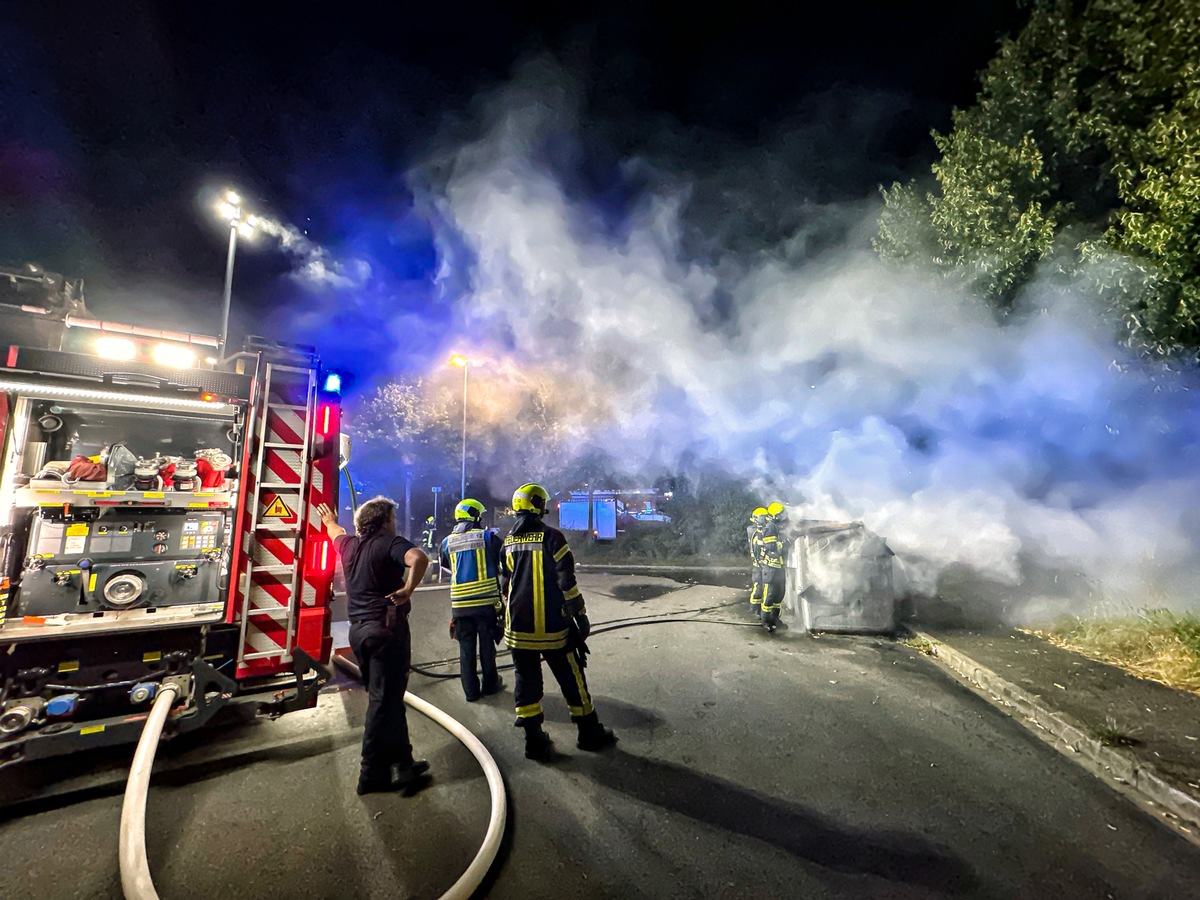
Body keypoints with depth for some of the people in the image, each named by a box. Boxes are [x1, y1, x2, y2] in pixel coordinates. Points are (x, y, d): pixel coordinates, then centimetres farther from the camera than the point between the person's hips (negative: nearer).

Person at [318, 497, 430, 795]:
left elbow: (336, 532, 35)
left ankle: (402, 762, 26)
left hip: (358, 629, 8)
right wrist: (407, 590, -21)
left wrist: (329, 521, 56)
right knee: (384, 700, 1)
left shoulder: (349, 544, 10)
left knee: (386, 696, 16)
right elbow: (419, 558, -32)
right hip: (387, 627, -8)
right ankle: (373, 773, 10)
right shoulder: (390, 543, -10)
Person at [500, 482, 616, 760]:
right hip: (552, 627, -5)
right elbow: (566, 582, -14)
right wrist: (580, 616, -5)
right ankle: (590, 734, 23)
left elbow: (505, 585, 13)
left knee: (527, 681, 13)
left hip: (519, 626, 5)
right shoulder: (551, 537, -13)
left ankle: (534, 741, 20)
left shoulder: (508, 542, 5)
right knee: (572, 679, 10)